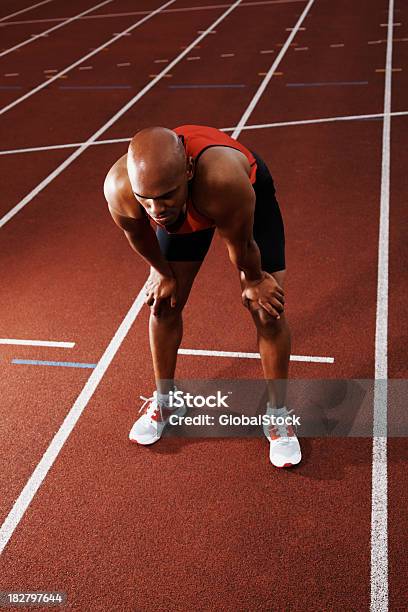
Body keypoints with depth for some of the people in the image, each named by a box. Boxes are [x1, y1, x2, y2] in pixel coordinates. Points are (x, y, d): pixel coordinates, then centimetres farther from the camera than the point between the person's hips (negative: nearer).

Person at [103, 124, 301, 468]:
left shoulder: (225, 180, -49)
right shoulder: (118, 190, -38)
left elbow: (240, 246, -27)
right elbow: (140, 237, -12)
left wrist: (253, 281, -9)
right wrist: (163, 273, 4)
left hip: (250, 191, -2)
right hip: (184, 208, 3)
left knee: (268, 310, -7)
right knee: (164, 304, 5)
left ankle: (278, 413, 15)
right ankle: (164, 401, 30)